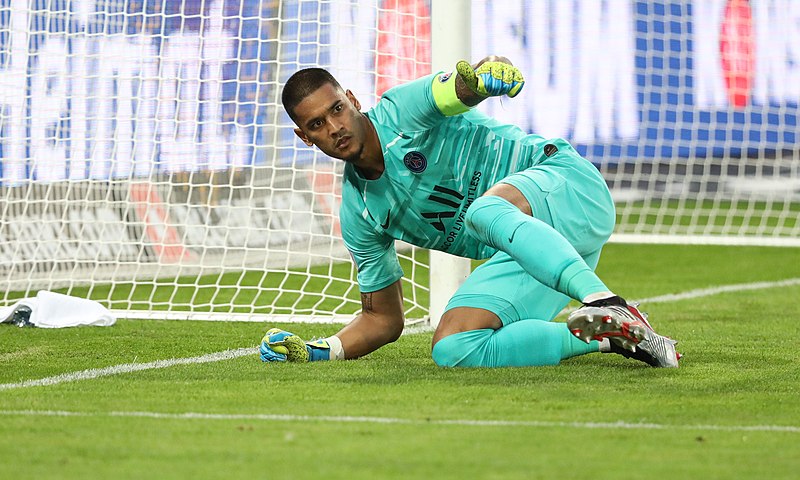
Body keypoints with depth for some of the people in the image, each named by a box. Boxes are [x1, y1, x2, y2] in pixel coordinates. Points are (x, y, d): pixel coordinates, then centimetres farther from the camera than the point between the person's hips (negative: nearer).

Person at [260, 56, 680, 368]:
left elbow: (463, 87, -29)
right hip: (519, 251, 7)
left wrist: (487, 73, -55)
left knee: (485, 211, -40)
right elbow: (382, 319, 16)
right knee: (452, 351, -18)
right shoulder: (358, 217, 8)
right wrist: (315, 351, -1)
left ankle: (610, 307, -51)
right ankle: (606, 336, -19)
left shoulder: (401, 111, -8)